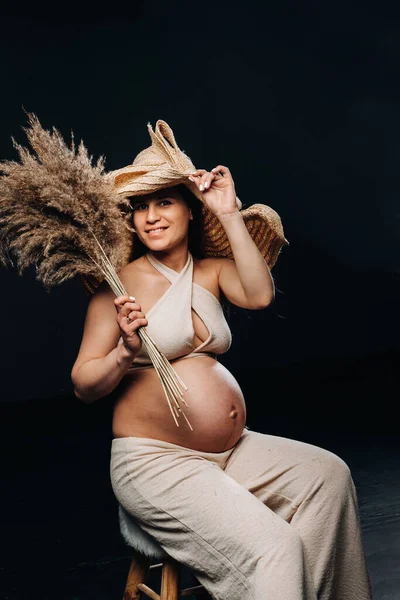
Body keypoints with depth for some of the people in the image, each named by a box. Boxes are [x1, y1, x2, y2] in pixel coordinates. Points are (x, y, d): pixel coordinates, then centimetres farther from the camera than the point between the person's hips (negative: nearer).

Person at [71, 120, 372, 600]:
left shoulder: (211, 271, 11)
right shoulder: (119, 284, -6)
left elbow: (260, 294, -11)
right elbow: (83, 386, -6)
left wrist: (229, 215, -10)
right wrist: (125, 353, -25)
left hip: (231, 450, 6)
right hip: (153, 460, -6)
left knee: (328, 473, -6)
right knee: (270, 546, -22)